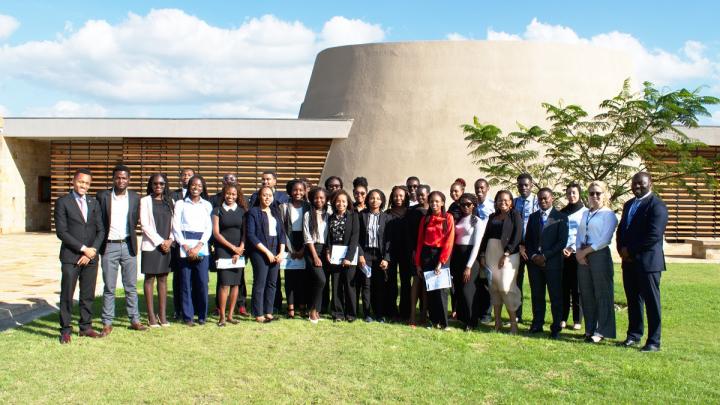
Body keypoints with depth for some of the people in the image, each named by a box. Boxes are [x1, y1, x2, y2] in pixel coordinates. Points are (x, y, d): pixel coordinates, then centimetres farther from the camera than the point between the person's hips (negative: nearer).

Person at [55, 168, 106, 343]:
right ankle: (65, 330, 8)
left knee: (88, 295, 8)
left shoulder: (94, 203, 13)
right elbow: (61, 232, -9)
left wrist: (92, 251, -5)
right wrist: (83, 248, -12)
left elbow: (101, 230, 10)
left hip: (91, 257, 4)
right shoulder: (63, 202, -1)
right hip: (70, 257, -4)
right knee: (67, 295, -1)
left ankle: (86, 327, 18)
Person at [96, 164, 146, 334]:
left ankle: (134, 320, 15)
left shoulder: (135, 197, 5)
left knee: (131, 286, 7)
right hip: (109, 246, -2)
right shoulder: (102, 196, -1)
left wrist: (129, 236, 6)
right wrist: (100, 243, 2)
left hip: (128, 245, 2)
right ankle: (107, 323, 10)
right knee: (109, 287, 3)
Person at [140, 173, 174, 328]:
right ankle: (151, 316, 3)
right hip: (150, 245, -4)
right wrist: (160, 241, -9)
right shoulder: (145, 201, 0)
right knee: (149, 279, 0)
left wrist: (170, 240, -4)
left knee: (163, 280, 6)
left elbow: (173, 224, 12)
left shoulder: (170, 202, 12)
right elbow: (144, 224, -7)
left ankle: (162, 315, 10)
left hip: (166, 246, 4)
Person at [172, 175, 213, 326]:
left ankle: (202, 315, 7)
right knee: (186, 283, -1)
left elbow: (209, 228, 6)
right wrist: (186, 247, -7)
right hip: (184, 247, -1)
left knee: (202, 282, -5)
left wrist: (198, 247, -6)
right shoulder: (180, 204, 9)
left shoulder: (207, 205, 12)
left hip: (202, 247, 1)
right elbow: (176, 227, 3)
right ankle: (187, 316, 7)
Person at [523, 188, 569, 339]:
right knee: (536, 295, 8)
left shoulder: (560, 217, 0)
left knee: (555, 296, -1)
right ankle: (537, 324, 17)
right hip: (534, 262, 4)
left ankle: (556, 327, 5)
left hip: (552, 262, -4)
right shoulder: (533, 217, 14)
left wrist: (545, 256, -13)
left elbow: (562, 241, -7)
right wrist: (533, 256, -3)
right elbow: (527, 240, 13)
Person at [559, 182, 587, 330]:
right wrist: (562, 248, -6)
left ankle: (577, 320, 5)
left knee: (577, 288, -1)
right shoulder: (562, 213, 12)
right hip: (562, 254, 3)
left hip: (577, 254, -3)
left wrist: (572, 248, -13)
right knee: (564, 287, 4)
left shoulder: (585, 212, 2)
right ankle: (563, 318, 10)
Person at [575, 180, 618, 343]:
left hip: (600, 255, -7)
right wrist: (578, 251, -3)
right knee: (586, 293, 10)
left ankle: (601, 331, 4)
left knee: (602, 293, -2)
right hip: (583, 257, 7)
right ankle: (590, 329, 21)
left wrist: (586, 251, -11)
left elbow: (605, 239, -13)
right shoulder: (585, 214, 17)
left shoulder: (608, 214, -4)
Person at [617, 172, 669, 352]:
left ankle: (654, 341, 5)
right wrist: (622, 249, 2)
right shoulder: (629, 204, 17)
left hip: (648, 261, -7)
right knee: (633, 300, 13)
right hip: (629, 261, 8)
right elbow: (621, 229, 20)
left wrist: (630, 251, -13)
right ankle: (634, 335, 24)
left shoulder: (657, 205, -10)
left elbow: (654, 236, -18)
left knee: (651, 302, -1)